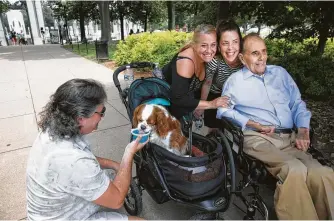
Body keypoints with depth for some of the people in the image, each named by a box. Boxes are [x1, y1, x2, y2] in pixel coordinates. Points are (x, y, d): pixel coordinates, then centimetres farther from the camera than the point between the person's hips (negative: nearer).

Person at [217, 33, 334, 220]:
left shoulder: (280, 73, 22)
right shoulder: (235, 80, 10)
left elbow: (298, 104, 19)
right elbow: (224, 110, 1)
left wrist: (303, 132, 3)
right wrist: (252, 124, -11)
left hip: (290, 138, 4)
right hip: (258, 138, -4)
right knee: (295, 170, -31)